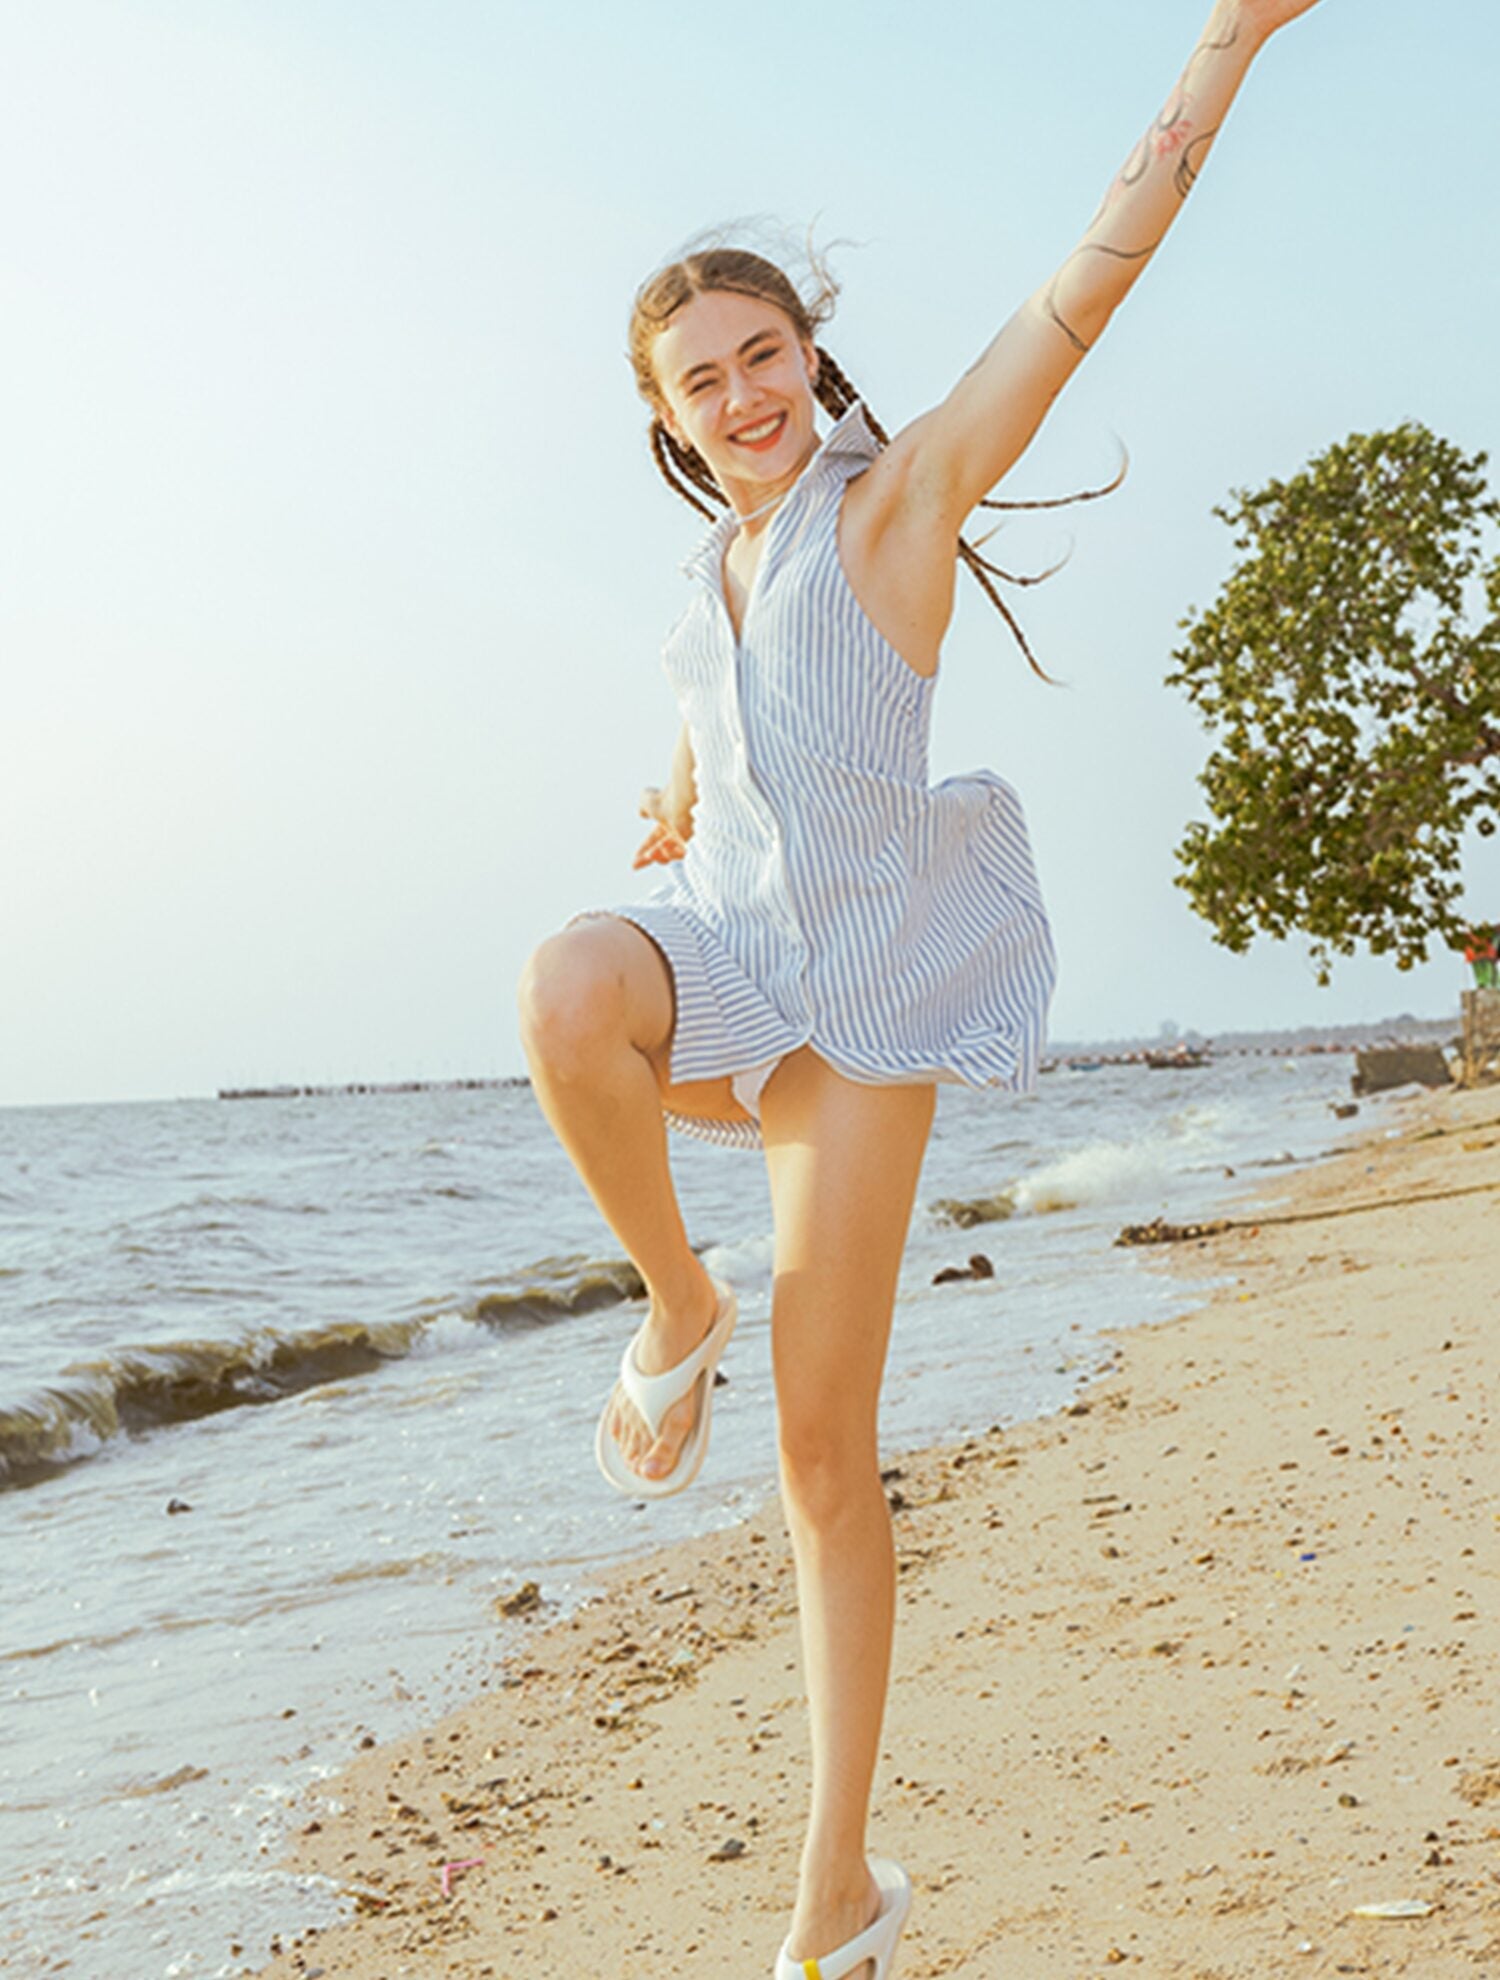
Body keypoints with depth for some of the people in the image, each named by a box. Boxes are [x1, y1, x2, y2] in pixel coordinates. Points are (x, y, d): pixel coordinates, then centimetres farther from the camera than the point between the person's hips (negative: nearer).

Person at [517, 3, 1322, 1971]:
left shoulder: (900, 495, 1)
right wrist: (671, 815, 15)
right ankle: (677, 1306, -9)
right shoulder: (710, 574, 18)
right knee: (567, 989, -37)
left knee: (827, 1453, -4)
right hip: (716, 957, 4)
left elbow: (1092, 275, -8)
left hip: (859, 997, -4)